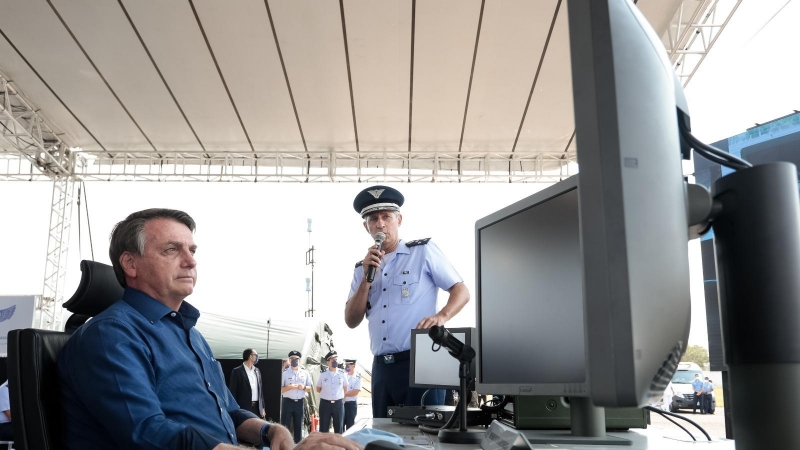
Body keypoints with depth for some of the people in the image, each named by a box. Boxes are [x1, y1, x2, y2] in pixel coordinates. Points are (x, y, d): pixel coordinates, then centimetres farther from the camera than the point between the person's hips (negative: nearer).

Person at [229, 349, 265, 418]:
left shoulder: (257, 371, 14)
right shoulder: (237, 371, -5)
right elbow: (232, 391, -7)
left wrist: (262, 407, 13)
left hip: (257, 407, 6)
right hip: (244, 408, -6)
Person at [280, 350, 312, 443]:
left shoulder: (305, 373, 8)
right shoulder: (285, 373, -1)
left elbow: (309, 388, 12)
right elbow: (280, 389, -4)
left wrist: (303, 387, -10)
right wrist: (290, 387, -20)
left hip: (300, 402, 3)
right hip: (288, 402, -3)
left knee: (299, 426, 10)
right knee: (285, 426, -1)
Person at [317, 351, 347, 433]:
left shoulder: (342, 374, 2)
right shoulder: (323, 375, -1)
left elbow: (345, 389, 14)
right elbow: (318, 389, 10)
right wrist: (326, 393, 7)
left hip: (338, 404, 1)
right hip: (325, 403, -1)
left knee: (338, 428, 7)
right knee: (324, 429, 4)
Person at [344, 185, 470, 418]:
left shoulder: (423, 251, 2)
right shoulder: (363, 268, 14)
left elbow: (461, 291, 0)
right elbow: (351, 321, 7)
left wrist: (441, 316, -20)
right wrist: (367, 277, -4)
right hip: (382, 368, 5)